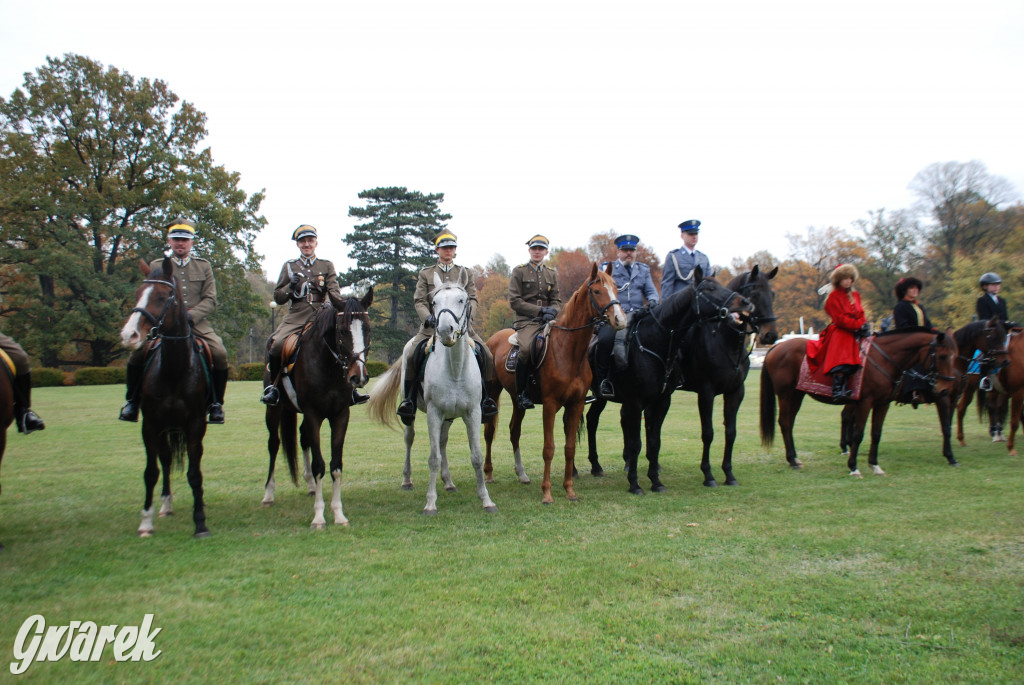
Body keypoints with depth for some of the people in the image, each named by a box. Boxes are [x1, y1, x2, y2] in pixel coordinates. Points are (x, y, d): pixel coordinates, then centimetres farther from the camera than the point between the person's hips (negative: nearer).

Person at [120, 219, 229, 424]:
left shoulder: (204, 266, 12)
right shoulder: (156, 266, 12)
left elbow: (210, 300, 4)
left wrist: (190, 315, -14)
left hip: (197, 324, 0)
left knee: (220, 354, -23)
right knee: (137, 354, -22)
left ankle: (216, 404, -5)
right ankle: (133, 401, 1)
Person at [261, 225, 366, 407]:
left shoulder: (327, 266, 13)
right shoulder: (289, 266, 14)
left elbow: (334, 293, 1)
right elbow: (277, 298, 13)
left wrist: (344, 304, -21)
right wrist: (290, 287, -8)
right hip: (296, 317, 0)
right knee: (276, 345, -25)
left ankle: (350, 388, -7)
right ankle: (273, 386, -3)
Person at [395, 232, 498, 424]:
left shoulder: (466, 273, 16)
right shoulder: (425, 274, 13)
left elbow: (473, 299, 6)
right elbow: (419, 301, 3)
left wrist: (467, 315, -15)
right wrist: (428, 317, -17)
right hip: (432, 326, -1)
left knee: (486, 356, -17)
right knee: (412, 354, -25)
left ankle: (485, 399, -1)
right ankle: (409, 400, -11)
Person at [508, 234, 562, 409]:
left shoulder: (552, 274, 20)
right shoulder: (518, 272, 6)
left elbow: (557, 301, 16)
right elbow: (514, 301, -2)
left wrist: (552, 310, -9)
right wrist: (540, 310, -11)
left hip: (548, 321, 5)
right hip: (527, 321, -5)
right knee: (526, 348, -34)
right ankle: (521, 393, -21)